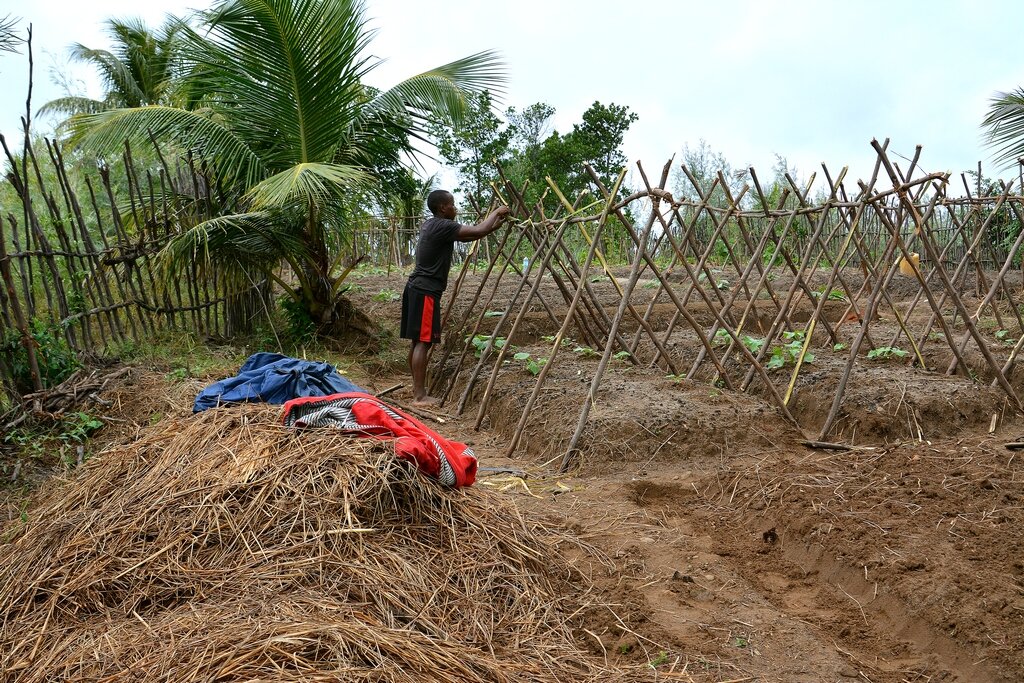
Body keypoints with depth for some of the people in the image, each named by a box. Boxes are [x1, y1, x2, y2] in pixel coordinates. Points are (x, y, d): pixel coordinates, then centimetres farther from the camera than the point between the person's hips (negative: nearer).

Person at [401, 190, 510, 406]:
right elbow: (478, 231, -18)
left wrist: (496, 225, 16)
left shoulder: (429, 225, 15)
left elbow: (469, 236, 20)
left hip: (416, 289, 10)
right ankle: (419, 397, -7)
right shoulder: (442, 226, -13)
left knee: (417, 341, 11)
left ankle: (417, 390, 18)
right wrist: (496, 212, -1)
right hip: (426, 292, -10)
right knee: (423, 342, -8)